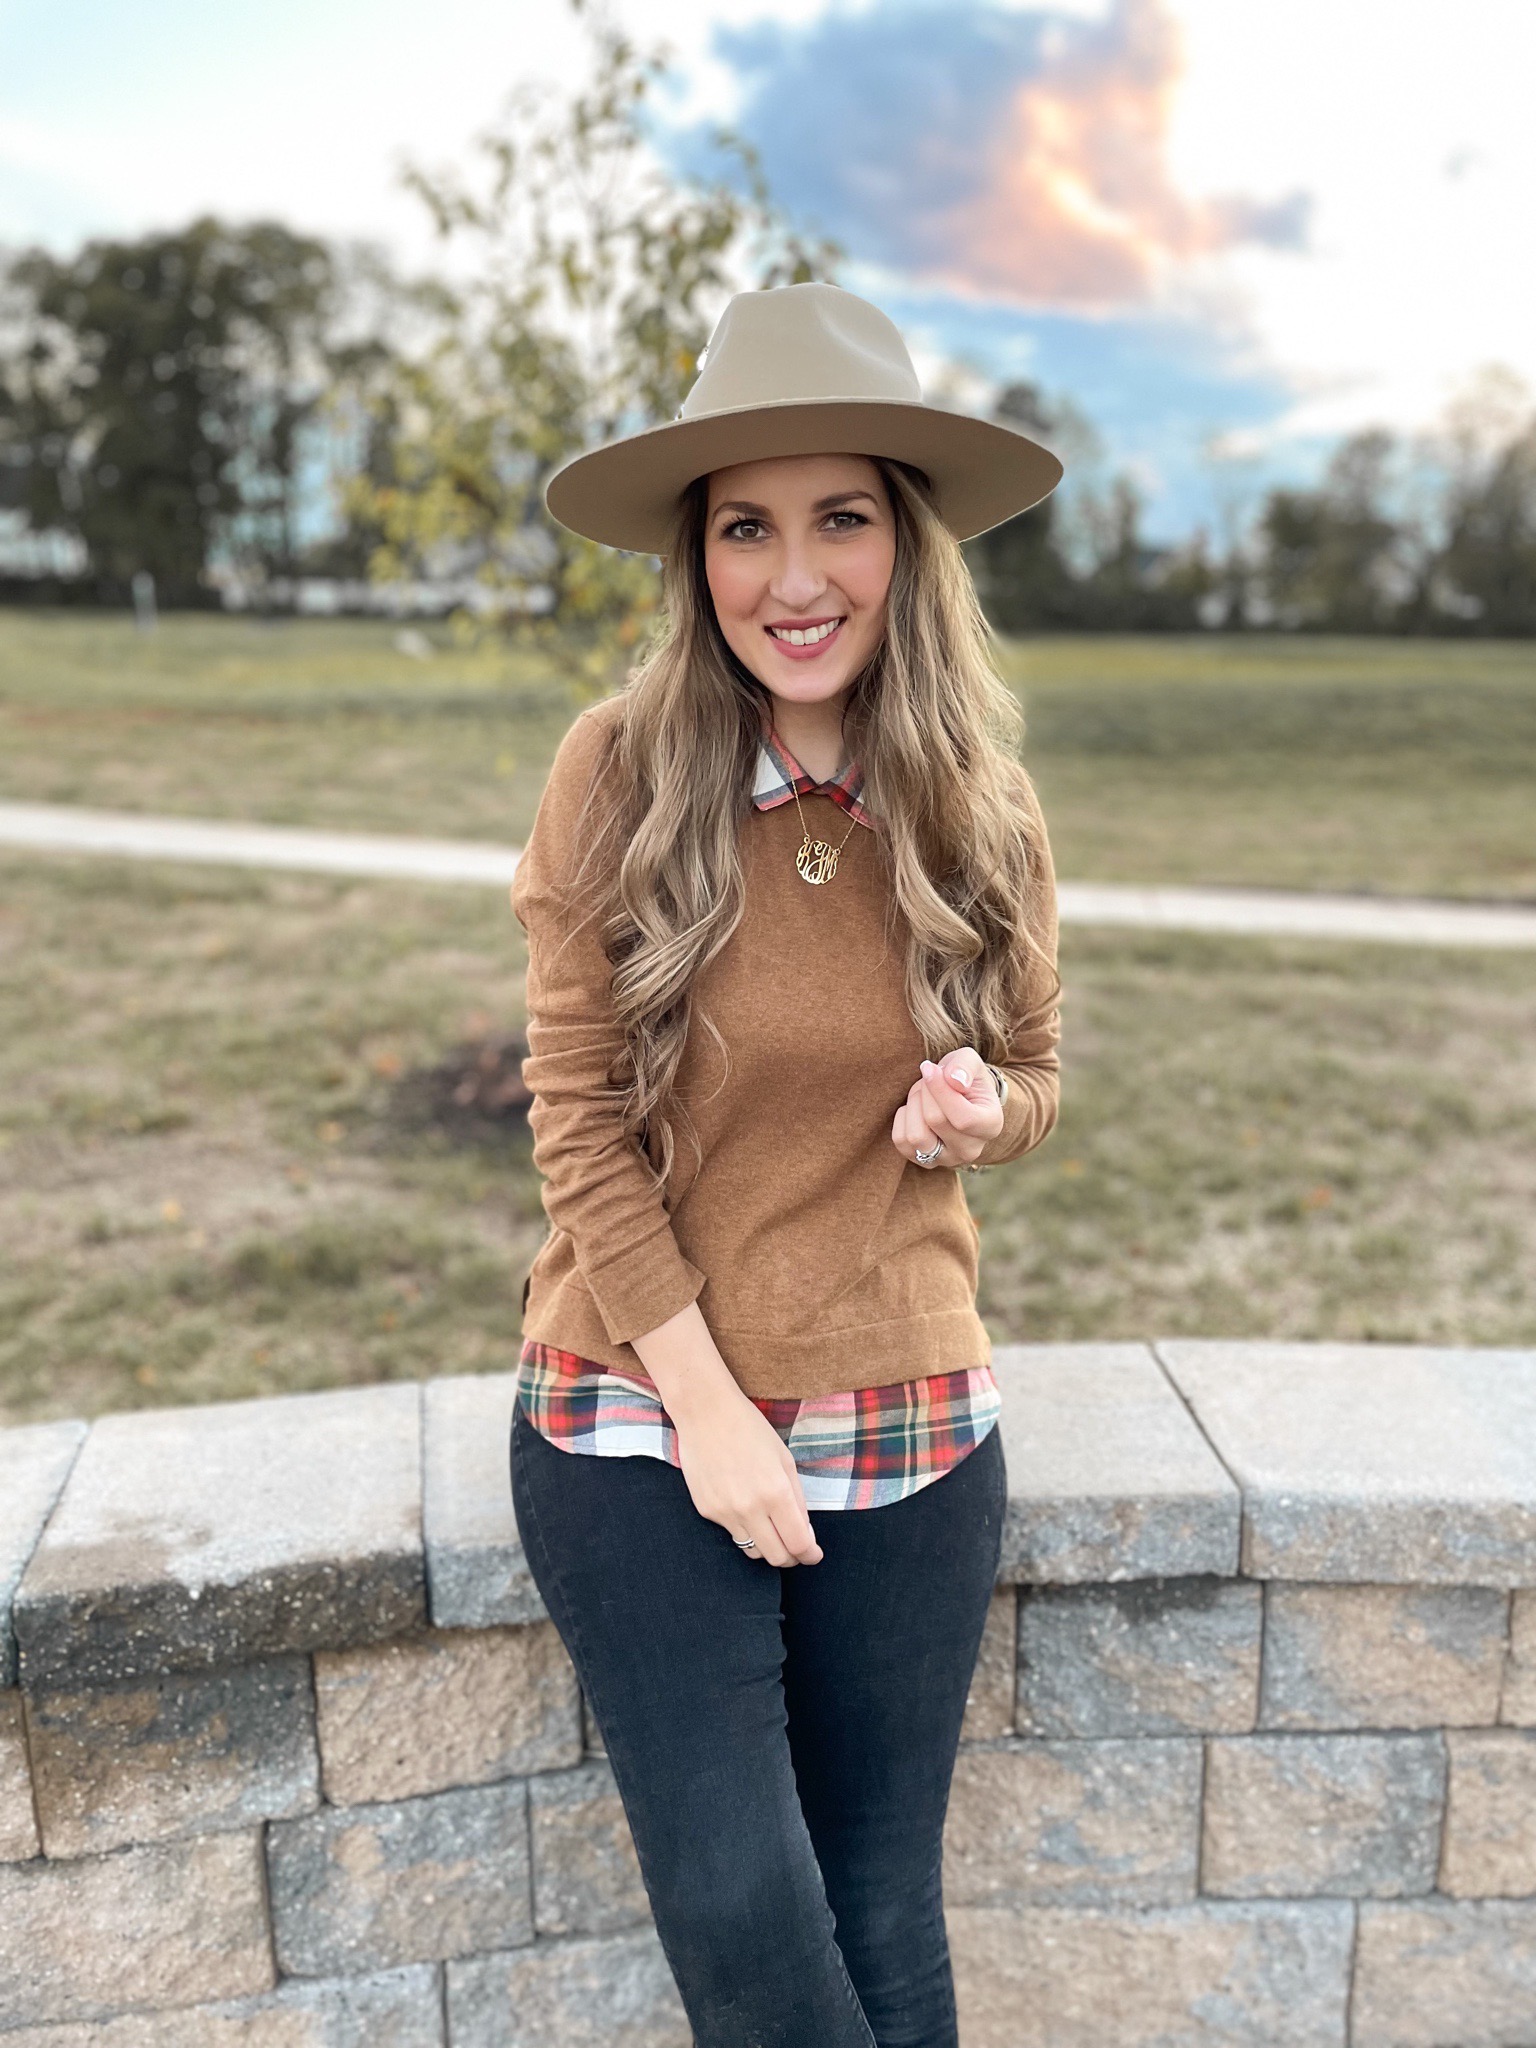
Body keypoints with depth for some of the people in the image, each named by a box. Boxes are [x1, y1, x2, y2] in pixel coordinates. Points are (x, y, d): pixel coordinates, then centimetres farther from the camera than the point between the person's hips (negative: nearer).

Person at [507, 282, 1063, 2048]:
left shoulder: (979, 806, -4)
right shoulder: (621, 773, -12)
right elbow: (578, 1118, -10)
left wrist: (972, 1110, -15)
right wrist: (709, 1407, -12)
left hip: (911, 1433, 3)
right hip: (640, 1426, -2)